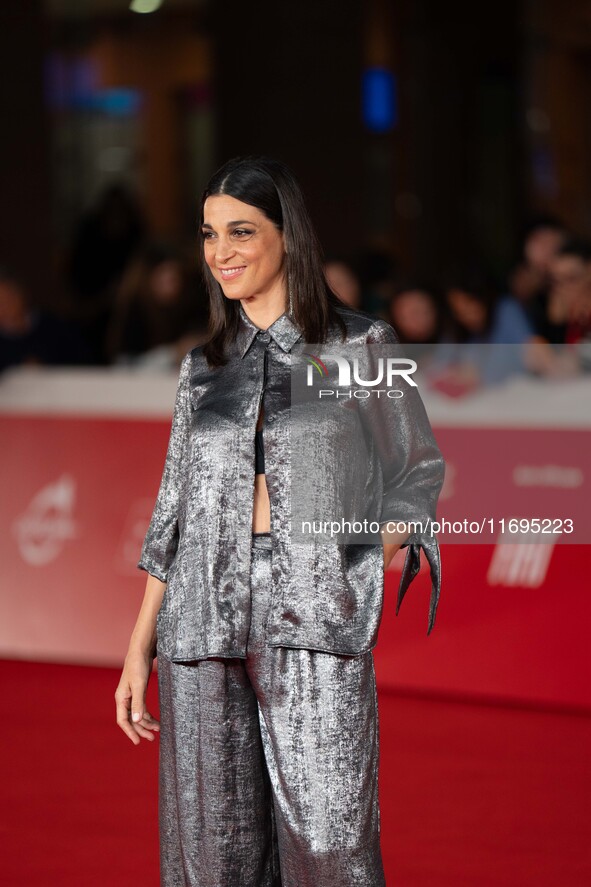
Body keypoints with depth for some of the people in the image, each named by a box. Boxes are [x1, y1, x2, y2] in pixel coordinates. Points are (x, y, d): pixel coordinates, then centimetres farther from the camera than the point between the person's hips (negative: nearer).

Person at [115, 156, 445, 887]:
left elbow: (417, 471, 8)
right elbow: (174, 512, 17)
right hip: (205, 621, 4)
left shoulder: (360, 347, 5)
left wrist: (376, 559, -8)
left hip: (313, 618, -4)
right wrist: (139, 648, 12)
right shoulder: (203, 369, 15)